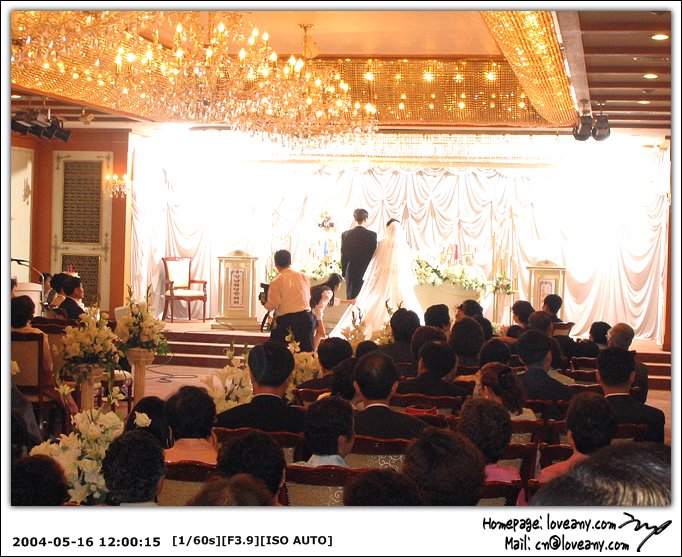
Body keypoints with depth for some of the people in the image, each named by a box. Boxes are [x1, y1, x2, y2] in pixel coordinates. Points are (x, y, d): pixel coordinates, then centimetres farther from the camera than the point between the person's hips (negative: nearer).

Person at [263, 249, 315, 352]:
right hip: (306, 318, 4)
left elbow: (272, 305, -7)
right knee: (306, 352, 9)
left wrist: (264, 302, 13)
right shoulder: (304, 277, 7)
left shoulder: (276, 282, -7)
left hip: (287, 320, -4)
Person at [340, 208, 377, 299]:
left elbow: (343, 255, 2)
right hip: (367, 271, -1)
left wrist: (344, 272, 11)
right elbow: (374, 255, -4)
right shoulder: (372, 235, -8)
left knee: (351, 298, 5)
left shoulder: (345, 234, -3)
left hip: (351, 272, 1)